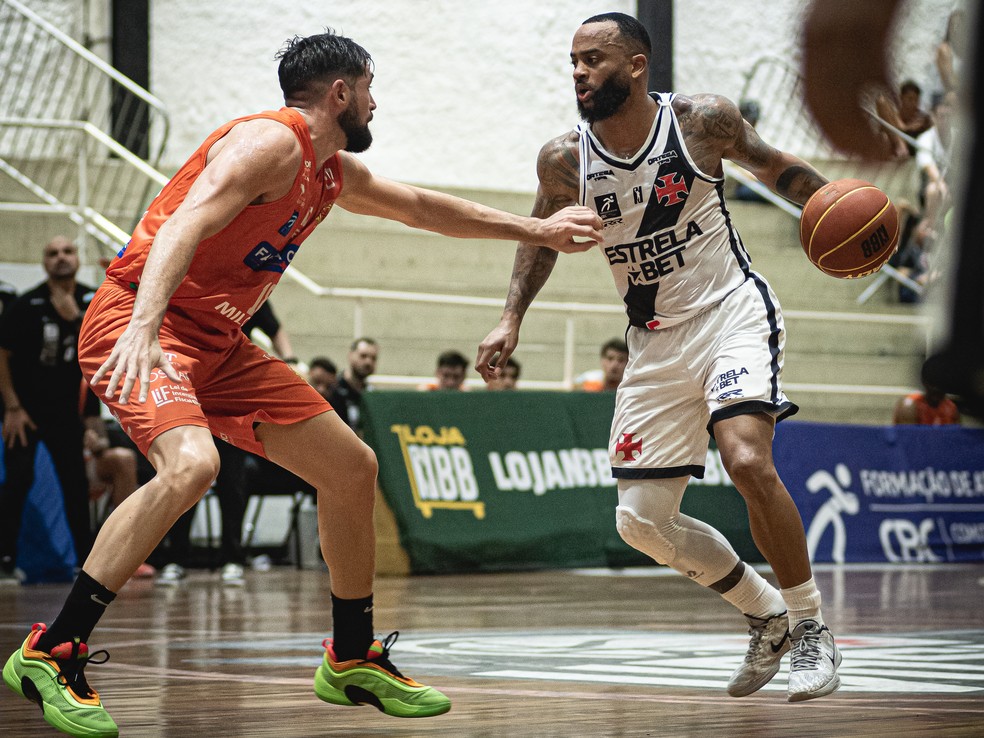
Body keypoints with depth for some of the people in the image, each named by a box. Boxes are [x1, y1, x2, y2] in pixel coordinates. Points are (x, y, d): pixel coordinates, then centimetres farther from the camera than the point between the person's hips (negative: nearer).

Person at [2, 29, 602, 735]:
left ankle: (353, 659, 24)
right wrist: (142, 328, -43)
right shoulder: (271, 142, -15)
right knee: (191, 464, -35)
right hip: (140, 326, -10)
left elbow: (422, 208, 32)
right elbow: (184, 225, -28)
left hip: (218, 343, 10)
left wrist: (537, 230, 34)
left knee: (353, 467, 9)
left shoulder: (334, 172, 15)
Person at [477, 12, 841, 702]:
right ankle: (767, 616, 23)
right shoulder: (566, 160, -5)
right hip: (656, 342, 4)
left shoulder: (702, 120, -11)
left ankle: (812, 628, -9)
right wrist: (511, 320, 3)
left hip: (732, 311, -4)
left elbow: (776, 167, 5)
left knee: (748, 461, -29)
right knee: (642, 522, 1)